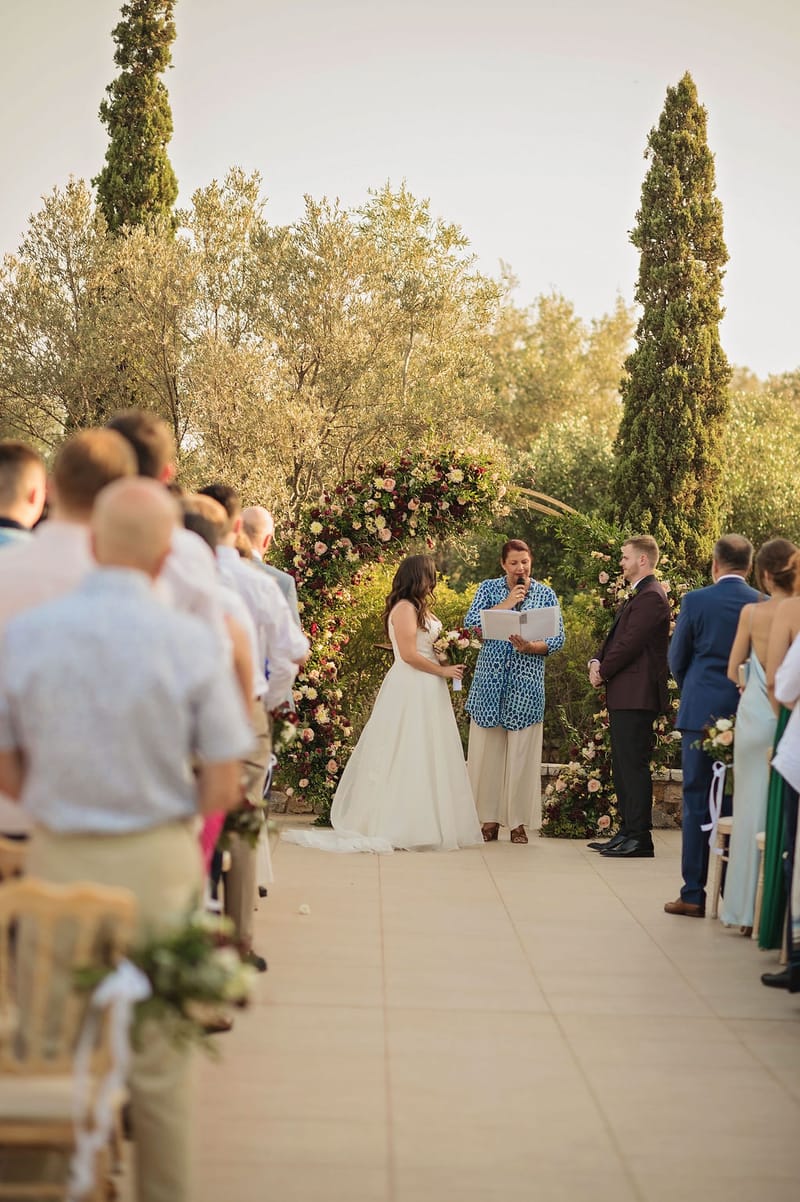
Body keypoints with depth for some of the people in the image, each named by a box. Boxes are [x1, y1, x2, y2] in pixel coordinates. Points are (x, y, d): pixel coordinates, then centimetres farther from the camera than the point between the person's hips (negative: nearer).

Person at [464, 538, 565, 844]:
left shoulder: (546, 594, 5)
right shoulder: (489, 589, 7)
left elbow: (558, 639, 0)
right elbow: (471, 622, -8)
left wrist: (530, 647, -18)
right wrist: (506, 604, -13)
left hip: (527, 682, -1)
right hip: (490, 679, 1)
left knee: (522, 751, 1)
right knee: (486, 749, 2)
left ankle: (518, 821, 8)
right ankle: (489, 818, 10)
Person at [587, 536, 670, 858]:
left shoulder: (651, 596, -14)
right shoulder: (639, 595, 20)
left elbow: (630, 642, -19)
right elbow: (617, 637, 21)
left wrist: (604, 671, -9)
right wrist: (598, 661, 4)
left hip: (636, 696, -11)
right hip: (624, 696, 11)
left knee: (634, 765, -7)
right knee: (622, 766, 14)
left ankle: (639, 838, -4)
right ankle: (627, 831, 20)